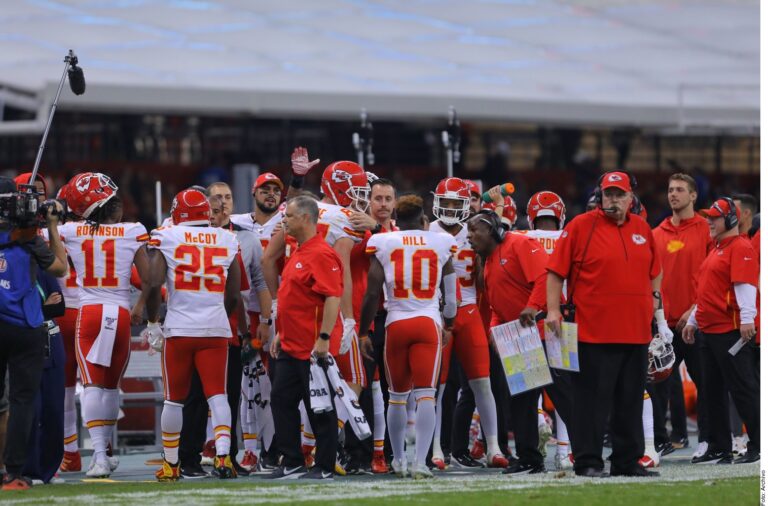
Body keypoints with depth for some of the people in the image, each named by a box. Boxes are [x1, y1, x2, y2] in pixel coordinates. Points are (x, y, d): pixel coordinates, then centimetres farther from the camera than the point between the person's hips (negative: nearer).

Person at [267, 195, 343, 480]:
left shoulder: (321, 255, -17)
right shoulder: (298, 254, 16)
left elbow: (333, 299, -22)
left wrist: (324, 339, -26)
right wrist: (281, 333, 23)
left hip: (314, 348, -10)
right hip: (291, 347, 10)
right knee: (282, 401, 10)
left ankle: (325, 468, 5)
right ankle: (291, 464, 15)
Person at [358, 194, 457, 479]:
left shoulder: (383, 244, 2)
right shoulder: (441, 244, 5)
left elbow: (373, 293, 0)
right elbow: (450, 293, 13)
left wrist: (363, 331, 9)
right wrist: (449, 326, 29)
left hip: (396, 324, 1)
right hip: (429, 322, -1)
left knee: (397, 395, 15)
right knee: (426, 394, -4)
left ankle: (398, 461, 24)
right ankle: (420, 462, -15)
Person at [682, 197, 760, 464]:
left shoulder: (741, 247, -9)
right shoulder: (716, 249, 20)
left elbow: (745, 285, -19)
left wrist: (747, 319, -28)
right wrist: (693, 321, 26)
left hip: (732, 331, -10)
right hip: (709, 330, 10)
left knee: (742, 388, -7)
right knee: (713, 392, 10)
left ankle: (758, 446, -4)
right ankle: (719, 449, 14)